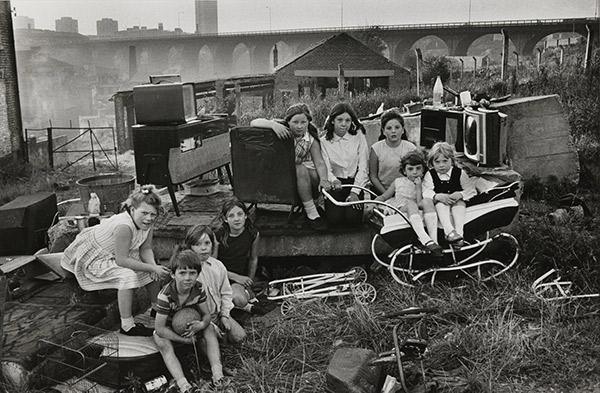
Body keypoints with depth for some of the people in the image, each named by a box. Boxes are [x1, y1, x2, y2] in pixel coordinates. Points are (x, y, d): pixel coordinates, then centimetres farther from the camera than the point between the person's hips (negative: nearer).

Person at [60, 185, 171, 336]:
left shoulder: (146, 223, -13)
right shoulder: (124, 226, -38)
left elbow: (146, 249, -6)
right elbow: (121, 260, -35)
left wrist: (154, 266, -26)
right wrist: (153, 269, -33)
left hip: (118, 255, 9)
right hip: (92, 258, -9)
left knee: (152, 267, 5)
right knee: (127, 275, -31)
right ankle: (127, 326, -23)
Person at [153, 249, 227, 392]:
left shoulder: (198, 288, -21)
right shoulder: (165, 295, -34)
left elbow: (206, 315, -10)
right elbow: (160, 328, -30)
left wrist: (202, 324, -36)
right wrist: (184, 339, -27)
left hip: (190, 324, 4)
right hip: (169, 327, -4)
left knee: (210, 328, -18)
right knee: (161, 341, -31)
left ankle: (217, 370, -23)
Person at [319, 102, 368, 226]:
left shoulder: (358, 136, -2)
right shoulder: (324, 141, -1)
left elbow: (363, 167, -4)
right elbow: (325, 168, -6)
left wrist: (355, 192, -14)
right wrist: (333, 180, -30)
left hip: (356, 182, 0)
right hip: (337, 184, 0)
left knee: (353, 218, -19)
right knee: (335, 218, -18)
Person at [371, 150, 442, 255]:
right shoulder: (399, 181, 21)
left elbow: (420, 203, 2)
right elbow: (384, 196, 25)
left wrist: (418, 187, -2)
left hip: (417, 211, 1)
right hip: (399, 208, -1)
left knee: (427, 201, -32)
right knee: (410, 203, -36)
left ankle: (434, 239, -46)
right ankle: (426, 240, -58)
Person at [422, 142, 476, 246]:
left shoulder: (459, 173, 2)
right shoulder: (430, 175, 1)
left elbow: (471, 190, -1)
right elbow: (426, 192, -14)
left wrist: (460, 194, -23)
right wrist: (438, 196, -35)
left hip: (456, 201, 1)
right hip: (440, 203, -1)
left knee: (459, 203, -31)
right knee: (441, 204, -33)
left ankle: (459, 232, -44)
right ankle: (449, 231, -50)